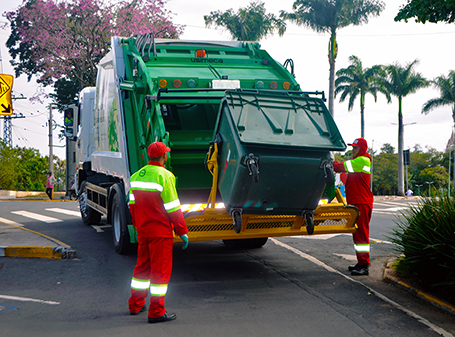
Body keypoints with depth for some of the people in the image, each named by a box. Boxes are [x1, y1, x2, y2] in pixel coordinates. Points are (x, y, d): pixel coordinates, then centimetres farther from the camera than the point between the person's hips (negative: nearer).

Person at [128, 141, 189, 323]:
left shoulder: (137, 175, 8)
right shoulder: (164, 176, -15)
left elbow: (132, 204, 13)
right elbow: (173, 207, -15)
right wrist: (182, 231, -9)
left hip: (142, 230, 7)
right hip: (160, 231, -7)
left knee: (142, 266, 18)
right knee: (161, 269, 0)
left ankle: (135, 305, 28)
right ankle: (156, 312, 3)